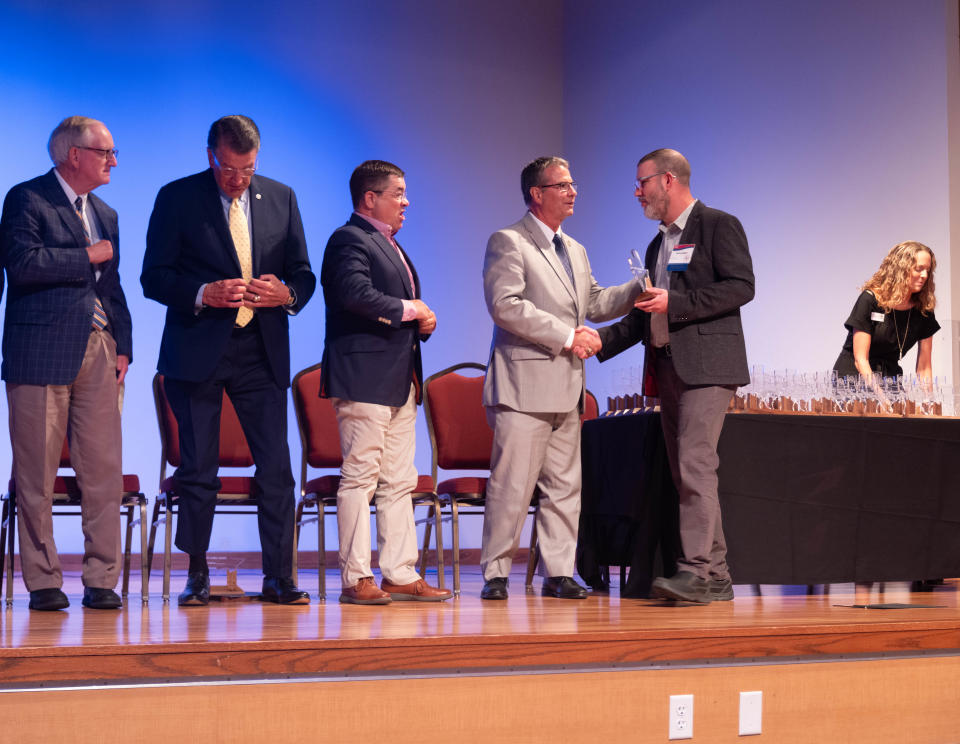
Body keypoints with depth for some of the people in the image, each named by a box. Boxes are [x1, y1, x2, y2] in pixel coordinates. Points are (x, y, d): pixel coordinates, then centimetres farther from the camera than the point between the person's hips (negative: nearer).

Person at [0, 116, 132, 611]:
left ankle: (101, 580, 7)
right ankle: (43, 582, 7)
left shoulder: (105, 215, 21)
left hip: (99, 352, 6)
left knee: (104, 472, 1)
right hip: (43, 352, -6)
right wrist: (87, 257, -8)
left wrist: (123, 347, 10)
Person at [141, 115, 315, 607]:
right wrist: (205, 294, -18)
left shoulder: (281, 198, 10)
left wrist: (287, 294, -9)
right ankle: (197, 577, 15)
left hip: (262, 350, 2)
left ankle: (278, 578, 4)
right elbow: (153, 277, -3)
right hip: (198, 350, -2)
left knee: (276, 468, -3)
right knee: (198, 470, 4)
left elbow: (303, 272, 13)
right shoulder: (177, 198, 0)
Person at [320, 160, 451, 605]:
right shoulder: (350, 240, -8)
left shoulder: (390, 245, 23)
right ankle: (355, 579, -3)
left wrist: (423, 320, 6)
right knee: (360, 478, -7)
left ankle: (400, 575, 14)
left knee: (399, 483, 10)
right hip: (364, 378, -10)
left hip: (400, 380, 10)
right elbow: (355, 294, -24)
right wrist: (408, 309, -13)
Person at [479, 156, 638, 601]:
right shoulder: (507, 242, -5)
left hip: (566, 388, 8)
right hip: (524, 384, -8)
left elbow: (595, 302, 21)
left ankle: (558, 573, 15)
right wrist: (567, 336, -17)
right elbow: (505, 305, -16)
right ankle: (495, 573, 3)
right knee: (512, 484, -6)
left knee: (565, 485, 9)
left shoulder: (575, 250, 22)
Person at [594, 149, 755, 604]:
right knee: (685, 473, 6)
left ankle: (697, 569, -19)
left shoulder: (719, 226, -1)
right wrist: (600, 340, 13)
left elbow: (741, 286, -13)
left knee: (694, 464, -18)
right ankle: (716, 576, 10)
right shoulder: (657, 245, 23)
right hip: (667, 367, 8)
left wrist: (674, 303, -17)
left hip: (706, 365, -8)